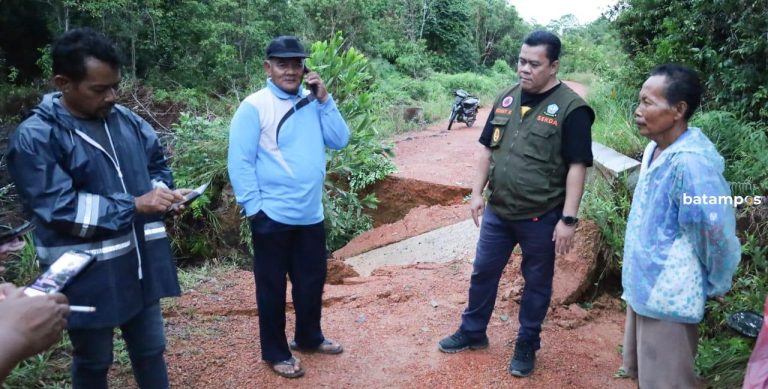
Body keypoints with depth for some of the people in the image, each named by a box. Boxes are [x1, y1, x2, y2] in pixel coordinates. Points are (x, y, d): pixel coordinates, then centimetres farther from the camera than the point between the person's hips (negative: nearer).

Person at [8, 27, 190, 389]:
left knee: (151, 349, 19)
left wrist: (161, 190, -6)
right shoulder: (35, 137, -14)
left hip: (140, 263, 5)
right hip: (86, 275, -5)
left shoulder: (125, 119, 4)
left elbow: (157, 163, 16)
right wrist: (134, 205, -21)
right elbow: (58, 210, -21)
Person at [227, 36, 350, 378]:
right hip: (273, 217, -5)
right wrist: (254, 207, -14)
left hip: (311, 214, 6)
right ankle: (275, 351, 27)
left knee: (312, 279, 19)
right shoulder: (254, 107, -10)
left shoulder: (312, 103, 6)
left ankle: (309, 337, 40)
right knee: (273, 285, 10)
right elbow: (239, 162, -11)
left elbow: (339, 140, 1)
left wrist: (324, 99, -7)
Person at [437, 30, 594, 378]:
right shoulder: (506, 98, 5)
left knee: (537, 282, 12)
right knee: (483, 272, 16)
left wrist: (568, 219, -16)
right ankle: (473, 332, 36)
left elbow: (577, 167, -14)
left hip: (542, 218, -5)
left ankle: (526, 345, 31)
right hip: (498, 212, 5)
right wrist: (477, 193, 5)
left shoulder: (570, 108, -12)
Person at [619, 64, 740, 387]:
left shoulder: (689, 162, -27)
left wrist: (716, 286, -6)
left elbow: (717, 231, -22)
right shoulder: (655, 150, 3)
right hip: (644, 286, 9)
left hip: (667, 296, -9)